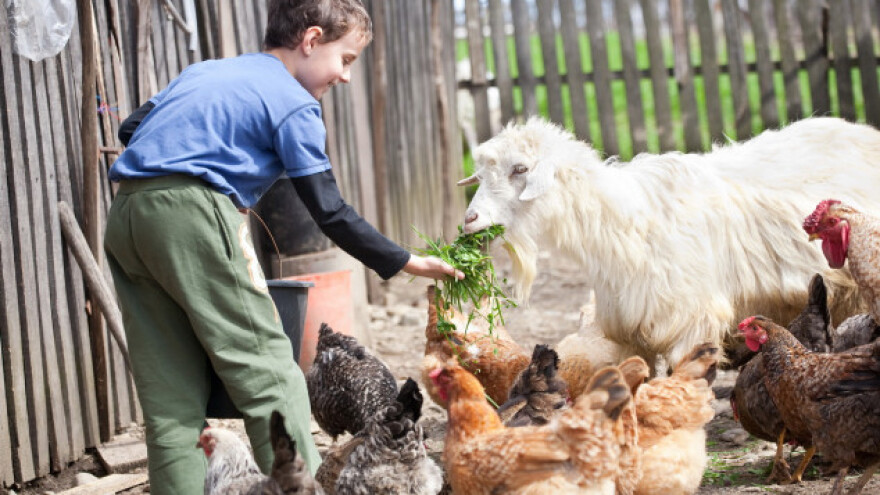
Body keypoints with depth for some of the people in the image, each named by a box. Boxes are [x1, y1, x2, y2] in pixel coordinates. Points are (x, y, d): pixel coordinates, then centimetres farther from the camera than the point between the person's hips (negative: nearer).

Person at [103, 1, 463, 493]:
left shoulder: (205, 71, 26)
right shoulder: (295, 104, 3)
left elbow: (132, 128, 24)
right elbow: (329, 212, 1)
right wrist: (405, 262, 7)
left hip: (125, 213, 8)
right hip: (192, 212, -8)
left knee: (171, 396, 8)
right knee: (269, 373, -3)